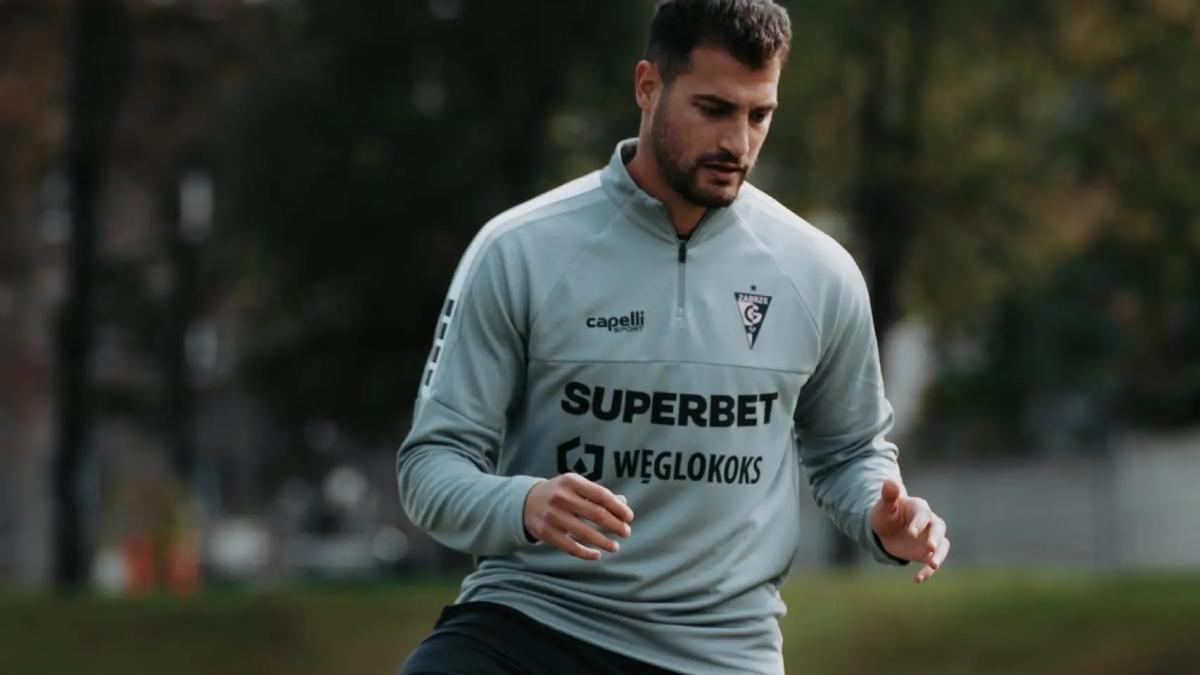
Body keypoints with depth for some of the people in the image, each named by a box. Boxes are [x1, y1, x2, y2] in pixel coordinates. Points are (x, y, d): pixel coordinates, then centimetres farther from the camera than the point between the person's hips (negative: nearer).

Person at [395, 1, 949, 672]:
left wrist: (882, 519, -3)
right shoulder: (519, 252, -4)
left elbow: (848, 451, 19)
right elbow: (431, 461, -3)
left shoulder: (819, 274, 3)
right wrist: (521, 506, -25)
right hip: (529, 613, -2)